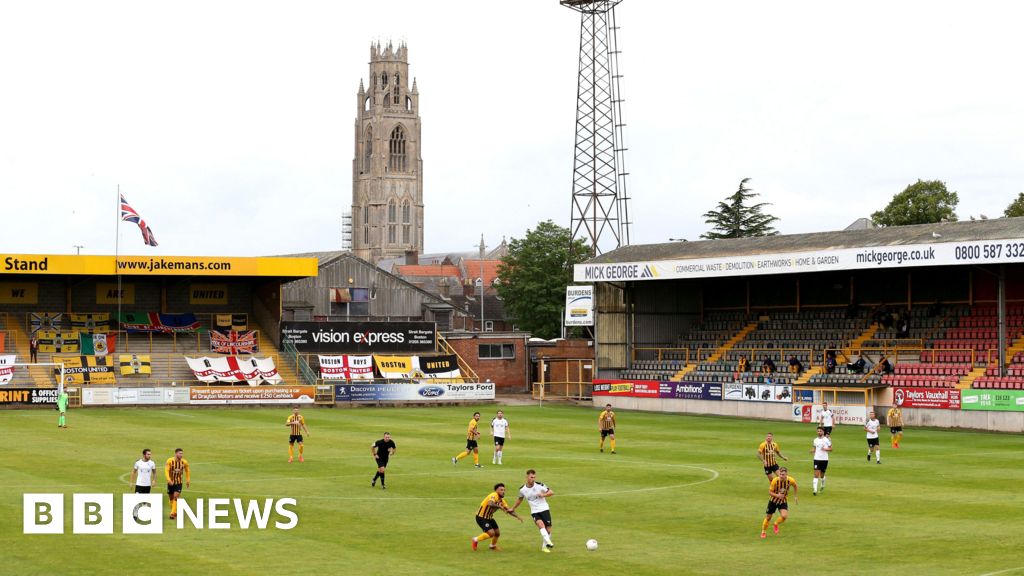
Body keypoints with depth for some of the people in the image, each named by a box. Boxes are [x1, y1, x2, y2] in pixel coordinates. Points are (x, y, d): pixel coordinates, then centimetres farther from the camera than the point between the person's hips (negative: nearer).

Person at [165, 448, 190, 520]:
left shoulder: (184, 462, -7)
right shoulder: (170, 461, -15)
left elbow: (187, 471, 10)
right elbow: (166, 470, -20)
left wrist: (188, 480, 11)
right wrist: (169, 480, -33)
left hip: (179, 482, 0)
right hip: (171, 482, 0)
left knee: (176, 497, -14)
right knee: (171, 497, 9)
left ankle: (173, 513, -15)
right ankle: (174, 512, 29)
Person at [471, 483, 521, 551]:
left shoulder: (501, 500, 1)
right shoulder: (493, 496, -25)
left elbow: (509, 510, 4)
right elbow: (490, 504, -46)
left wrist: (517, 516, -11)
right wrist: (500, 507, -54)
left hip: (489, 517, 9)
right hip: (481, 517, -9)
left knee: (497, 533, 12)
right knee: (491, 533, -18)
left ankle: (493, 546, 41)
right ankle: (476, 540, 5)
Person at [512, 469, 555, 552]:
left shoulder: (539, 485, -9)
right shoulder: (522, 489, 0)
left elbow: (551, 492, -6)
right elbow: (520, 499, 20)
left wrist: (543, 494, -24)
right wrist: (513, 508, 26)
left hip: (544, 509, 0)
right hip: (534, 512, 0)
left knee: (548, 529, -2)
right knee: (541, 525, -28)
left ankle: (544, 546, 20)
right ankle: (548, 542, -37)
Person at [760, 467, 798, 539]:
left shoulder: (791, 480, -20)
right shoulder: (775, 481, -27)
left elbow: (795, 485, 6)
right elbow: (770, 492, -18)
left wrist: (795, 496, 9)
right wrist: (777, 495, -36)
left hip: (783, 501, 1)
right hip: (773, 500, -1)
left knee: (784, 516, -23)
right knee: (768, 517, 8)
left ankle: (776, 524, 11)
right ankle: (763, 532, 33)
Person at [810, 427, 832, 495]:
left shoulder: (826, 440, -4)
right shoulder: (815, 440, 6)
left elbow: (831, 449, 0)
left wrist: (825, 449, -19)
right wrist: (813, 450, -3)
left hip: (824, 459, -1)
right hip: (817, 459, 1)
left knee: (822, 475, 11)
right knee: (816, 475, -11)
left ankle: (823, 486, 41)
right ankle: (815, 490, -15)